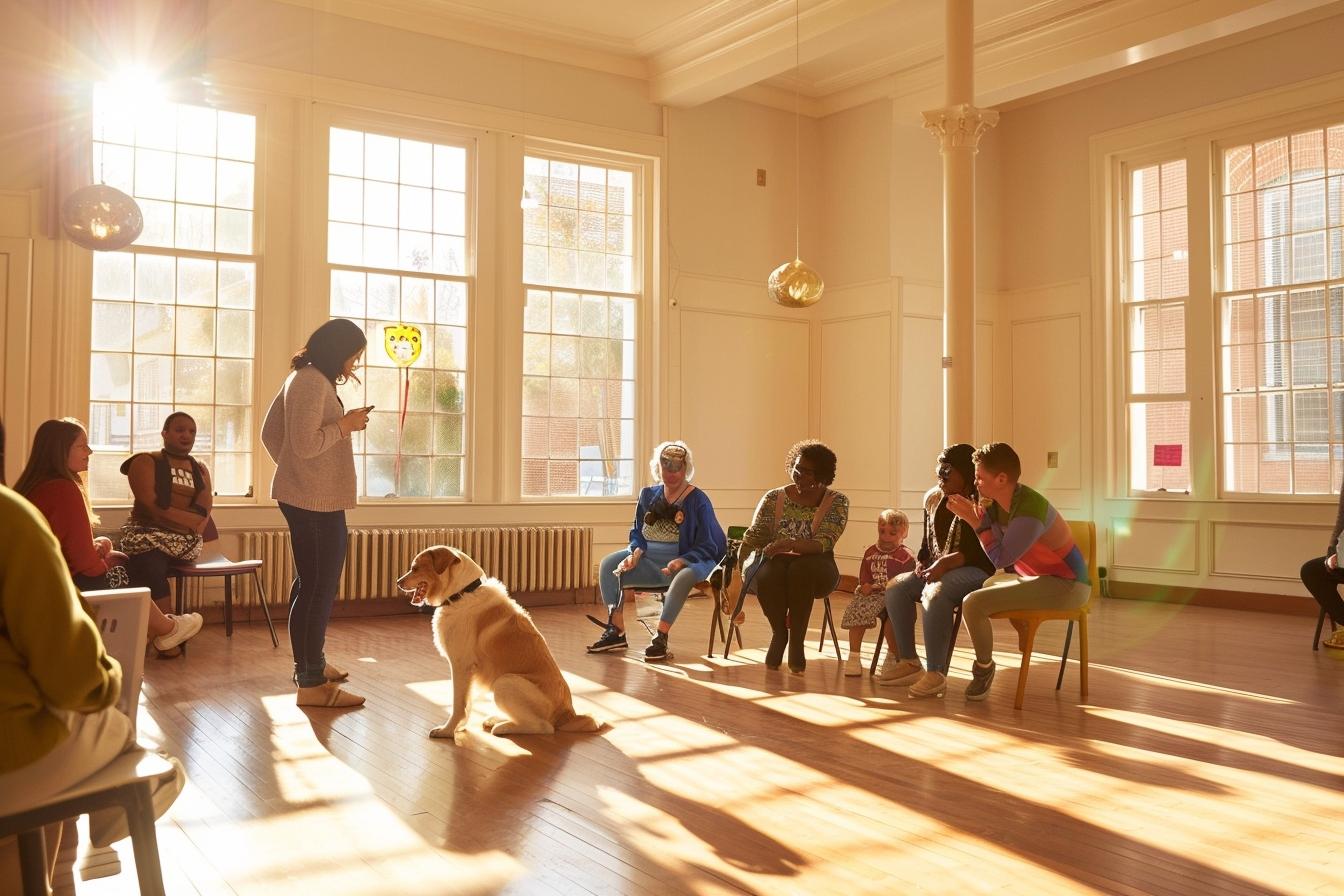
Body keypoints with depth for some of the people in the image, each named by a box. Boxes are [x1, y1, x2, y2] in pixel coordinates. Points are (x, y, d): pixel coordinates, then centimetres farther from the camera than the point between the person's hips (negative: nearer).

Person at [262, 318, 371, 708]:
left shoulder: (301, 378, 16)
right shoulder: (313, 382, -17)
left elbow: (270, 432, 22)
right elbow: (305, 444, -25)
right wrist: (345, 425, -13)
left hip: (302, 497, 11)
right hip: (317, 501, -11)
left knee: (308, 584, 19)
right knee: (321, 588, -6)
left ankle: (309, 662, 32)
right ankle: (312, 683, -2)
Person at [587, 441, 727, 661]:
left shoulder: (698, 500, -4)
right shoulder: (648, 495, 12)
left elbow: (706, 546, -7)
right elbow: (638, 532, 17)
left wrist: (681, 561, -25)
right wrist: (635, 553, -7)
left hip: (686, 561, -5)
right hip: (649, 559, 5)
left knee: (685, 576, -40)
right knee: (608, 564, -13)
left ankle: (661, 637, -34)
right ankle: (616, 632, -13)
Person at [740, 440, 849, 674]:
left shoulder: (836, 502, -2)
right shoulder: (773, 498, 5)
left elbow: (823, 544, -17)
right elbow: (752, 537, -2)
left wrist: (789, 544, -35)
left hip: (814, 569, -1)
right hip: (776, 564, 1)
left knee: (800, 569, -37)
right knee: (767, 574, -35)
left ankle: (797, 640, -23)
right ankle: (779, 633, -10)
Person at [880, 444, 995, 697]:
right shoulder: (934, 499, 15)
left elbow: (984, 552, -18)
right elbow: (928, 541, 26)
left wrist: (946, 562, -26)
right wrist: (923, 562, 7)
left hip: (976, 571, -8)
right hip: (938, 570, 8)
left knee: (935, 593, -36)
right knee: (896, 587, -13)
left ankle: (936, 674, -33)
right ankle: (909, 662, -7)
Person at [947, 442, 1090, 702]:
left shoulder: (1028, 512, -27)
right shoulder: (997, 503, 0)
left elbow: (1000, 559, -20)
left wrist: (976, 521, -17)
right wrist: (976, 513, -8)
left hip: (1066, 585, -10)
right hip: (1039, 577, 10)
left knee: (973, 603, -22)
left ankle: (984, 667, 3)